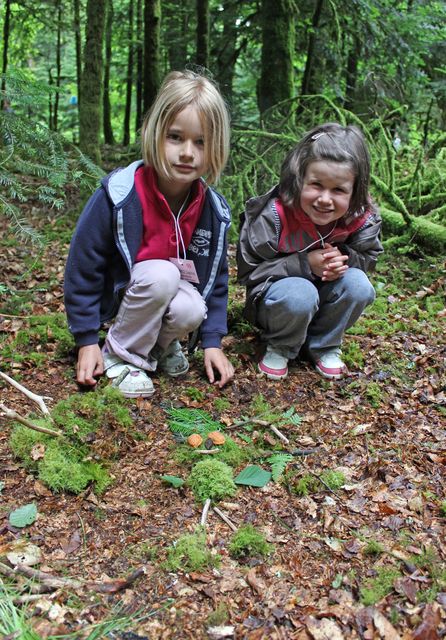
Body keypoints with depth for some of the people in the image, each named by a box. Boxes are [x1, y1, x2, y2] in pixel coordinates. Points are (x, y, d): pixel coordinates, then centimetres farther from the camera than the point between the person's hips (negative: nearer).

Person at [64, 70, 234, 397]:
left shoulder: (214, 210, -12)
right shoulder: (119, 194, -25)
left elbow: (215, 277, 0)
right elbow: (83, 266, -17)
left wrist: (212, 341, -4)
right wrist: (87, 339, -14)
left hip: (171, 293, 4)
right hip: (119, 293, -3)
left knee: (191, 312, -29)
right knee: (161, 275, -33)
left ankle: (161, 344, 5)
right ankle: (121, 356, -13)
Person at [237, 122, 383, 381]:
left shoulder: (361, 219, -18)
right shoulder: (274, 216, -27)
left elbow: (368, 257, 0)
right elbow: (249, 271, -20)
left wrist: (344, 258, -25)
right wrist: (304, 264, -31)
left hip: (324, 298, 4)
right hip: (271, 300, -4)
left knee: (358, 284, -25)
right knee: (300, 294, -36)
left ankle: (323, 346, -1)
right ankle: (280, 348, -5)